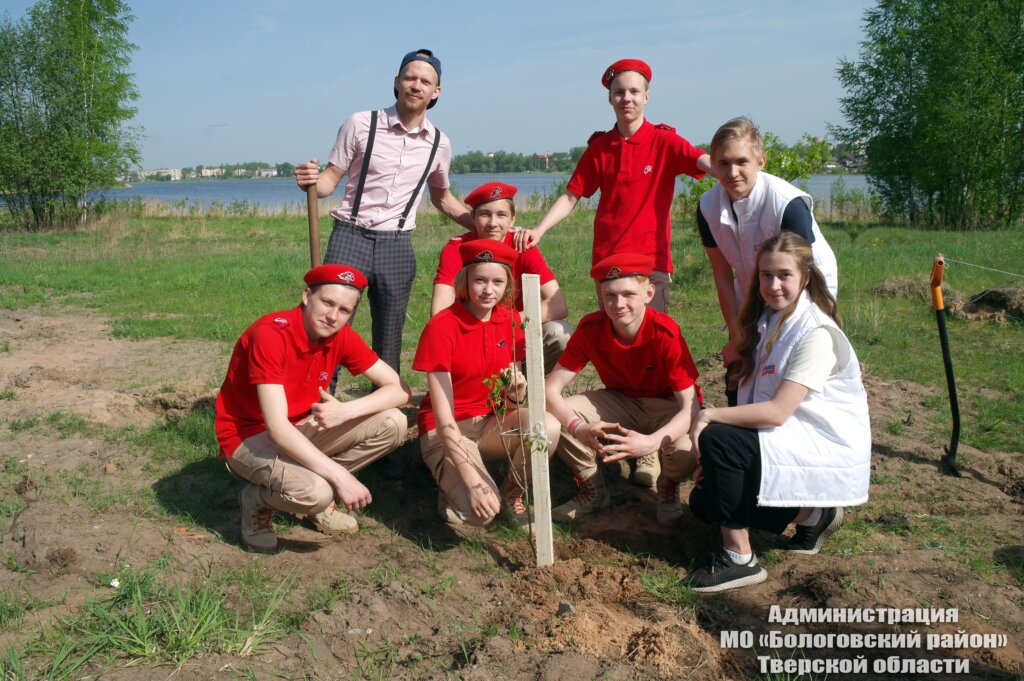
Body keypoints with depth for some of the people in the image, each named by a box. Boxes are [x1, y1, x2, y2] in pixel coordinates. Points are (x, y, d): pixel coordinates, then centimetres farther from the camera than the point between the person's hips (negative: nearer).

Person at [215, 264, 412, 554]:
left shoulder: (341, 336, -8)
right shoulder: (270, 334, -27)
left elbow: (400, 389, -7)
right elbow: (277, 428, -33)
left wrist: (345, 410, -25)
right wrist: (340, 476, -37)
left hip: (299, 429, 7)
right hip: (248, 436, -6)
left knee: (392, 424, -11)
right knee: (316, 491, -34)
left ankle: (321, 493, 5)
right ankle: (258, 500, 1)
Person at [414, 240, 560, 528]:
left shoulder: (510, 319, -3)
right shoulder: (441, 326, -19)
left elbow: (509, 402, 2)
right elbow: (444, 417, -22)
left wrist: (516, 391, -24)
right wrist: (473, 482, -30)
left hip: (491, 422, 5)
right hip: (447, 432, -5)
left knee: (547, 427, -27)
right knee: (480, 511, -31)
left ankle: (511, 494, 1)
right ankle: (453, 485, 5)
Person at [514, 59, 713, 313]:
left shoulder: (664, 141, -2)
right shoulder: (599, 148, 7)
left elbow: (706, 163, -18)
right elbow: (570, 197, 9)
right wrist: (539, 230, -4)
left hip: (652, 260, -3)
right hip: (607, 261, 3)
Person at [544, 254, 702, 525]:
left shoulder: (666, 333, -30)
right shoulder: (591, 328, -21)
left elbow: (690, 406, -31)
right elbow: (551, 387, -21)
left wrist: (652, 442, -49)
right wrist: (578, 428, -40)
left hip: (667, 406, -3)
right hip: (621, 400, 3)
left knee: (687, 451, -35)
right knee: (555, 419, -21)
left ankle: (669, 486, 5)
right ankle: (593, 491, 5)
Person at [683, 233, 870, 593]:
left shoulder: (816, 333, -20)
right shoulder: (767, 322, 5)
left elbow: (777, 412, -27)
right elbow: (752, 402, 3)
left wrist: (710, 415, -20)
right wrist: (715, 461, -8)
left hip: (830, 452, -9)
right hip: (788, 443, 9)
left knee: (718, 438, -25)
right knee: (704, 501, 0)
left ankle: (739, 558, -14)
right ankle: (812, 514, 13)